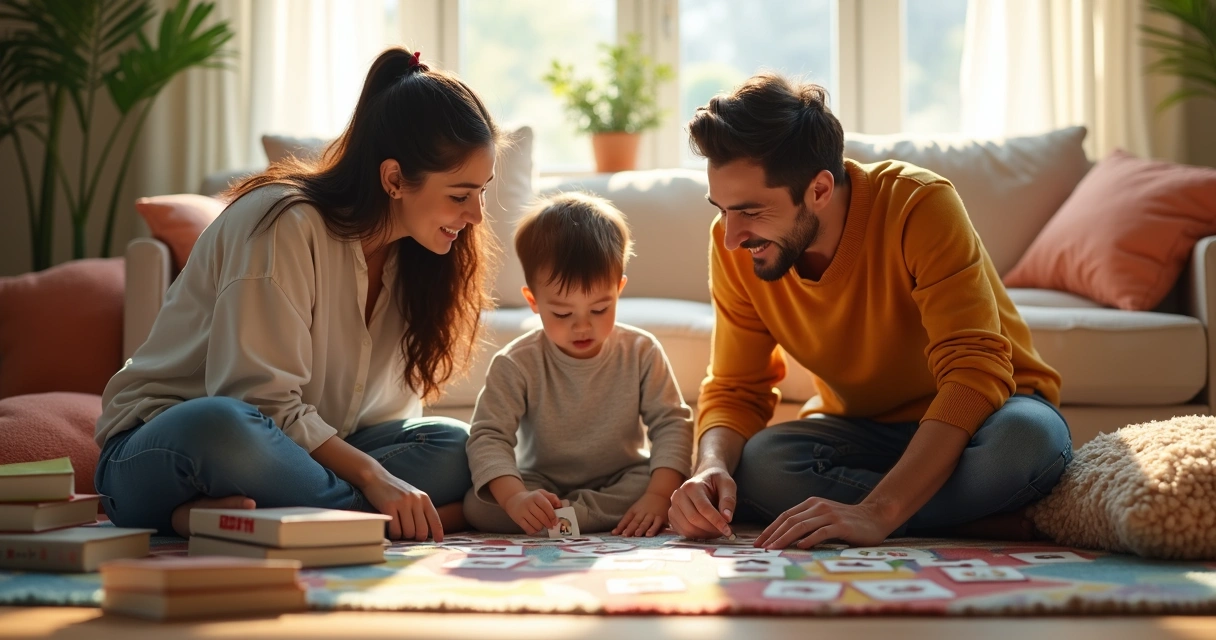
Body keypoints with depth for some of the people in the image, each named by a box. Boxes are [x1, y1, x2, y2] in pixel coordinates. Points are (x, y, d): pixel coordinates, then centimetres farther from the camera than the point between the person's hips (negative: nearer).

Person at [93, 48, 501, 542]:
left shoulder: (412, 254, 5)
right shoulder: (286, 225, -18)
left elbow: (386, 409, 1)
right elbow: (262, 401, -22)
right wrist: (371, 474, -30)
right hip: (165, 447, -7)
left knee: (454, 450, -17)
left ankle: (227, 513, -26)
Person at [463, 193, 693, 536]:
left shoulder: (641, 352, -7)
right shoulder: (516, 364, -12)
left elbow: (672, 424, -11)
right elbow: (489, 437, -18)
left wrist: (659, 495, -29)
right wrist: (515, 498, -39)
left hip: (622, 482, 1)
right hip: (542, 486, -1)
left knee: (681, 489, -30)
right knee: (477, 505, -28)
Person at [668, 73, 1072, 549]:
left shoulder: (919, 206, -27)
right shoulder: (734, 249, -12)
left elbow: (975, 371, -33)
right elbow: (736, 390, -5)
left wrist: (878, 512, -44)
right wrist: (712, 468, -30)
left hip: (980, 413, -4)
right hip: (863, 430, 4)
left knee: (1031, 435, -39)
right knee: (749, 466, -29)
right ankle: (988, 521, -23)